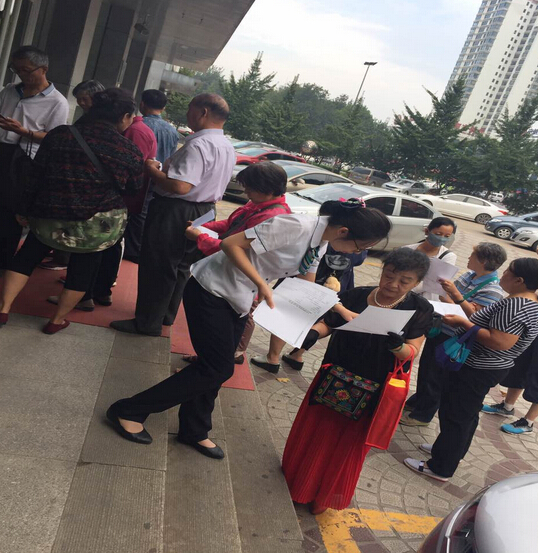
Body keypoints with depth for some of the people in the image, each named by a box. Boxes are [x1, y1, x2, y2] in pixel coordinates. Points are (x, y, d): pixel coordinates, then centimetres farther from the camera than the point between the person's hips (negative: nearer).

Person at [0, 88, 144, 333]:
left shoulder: (59, 134, 1)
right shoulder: (131, 152, -5)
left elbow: (36, 177, 5)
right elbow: (134, 191, 8)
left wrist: (26, 210, 14)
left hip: (50, 214, 2)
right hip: (97, 221, -1)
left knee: (27, 255, 21)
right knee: (82, 268, 17)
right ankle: (57, 321, 25)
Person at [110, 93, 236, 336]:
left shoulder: (198, 145, -22)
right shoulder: (228, 147, 9)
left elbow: (180, 186, -31)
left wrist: (152, 169, -14)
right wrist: (166, 168, 18)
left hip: (174, 212, -10)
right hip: (202, 212, 10)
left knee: (157, 266, 1)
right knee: (180, 265, 19)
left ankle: (148, 322, 11)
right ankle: (167, 314, 32)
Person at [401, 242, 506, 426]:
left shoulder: (492, 290, -21)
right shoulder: (469, 275, 2)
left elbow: (473, 316, -28)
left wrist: (456, 295, -36)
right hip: (438, 328, 8)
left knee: (437, 377, 7)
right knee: (425, 367, 22)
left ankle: (422, 415, 26)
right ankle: (417, 401, 44)